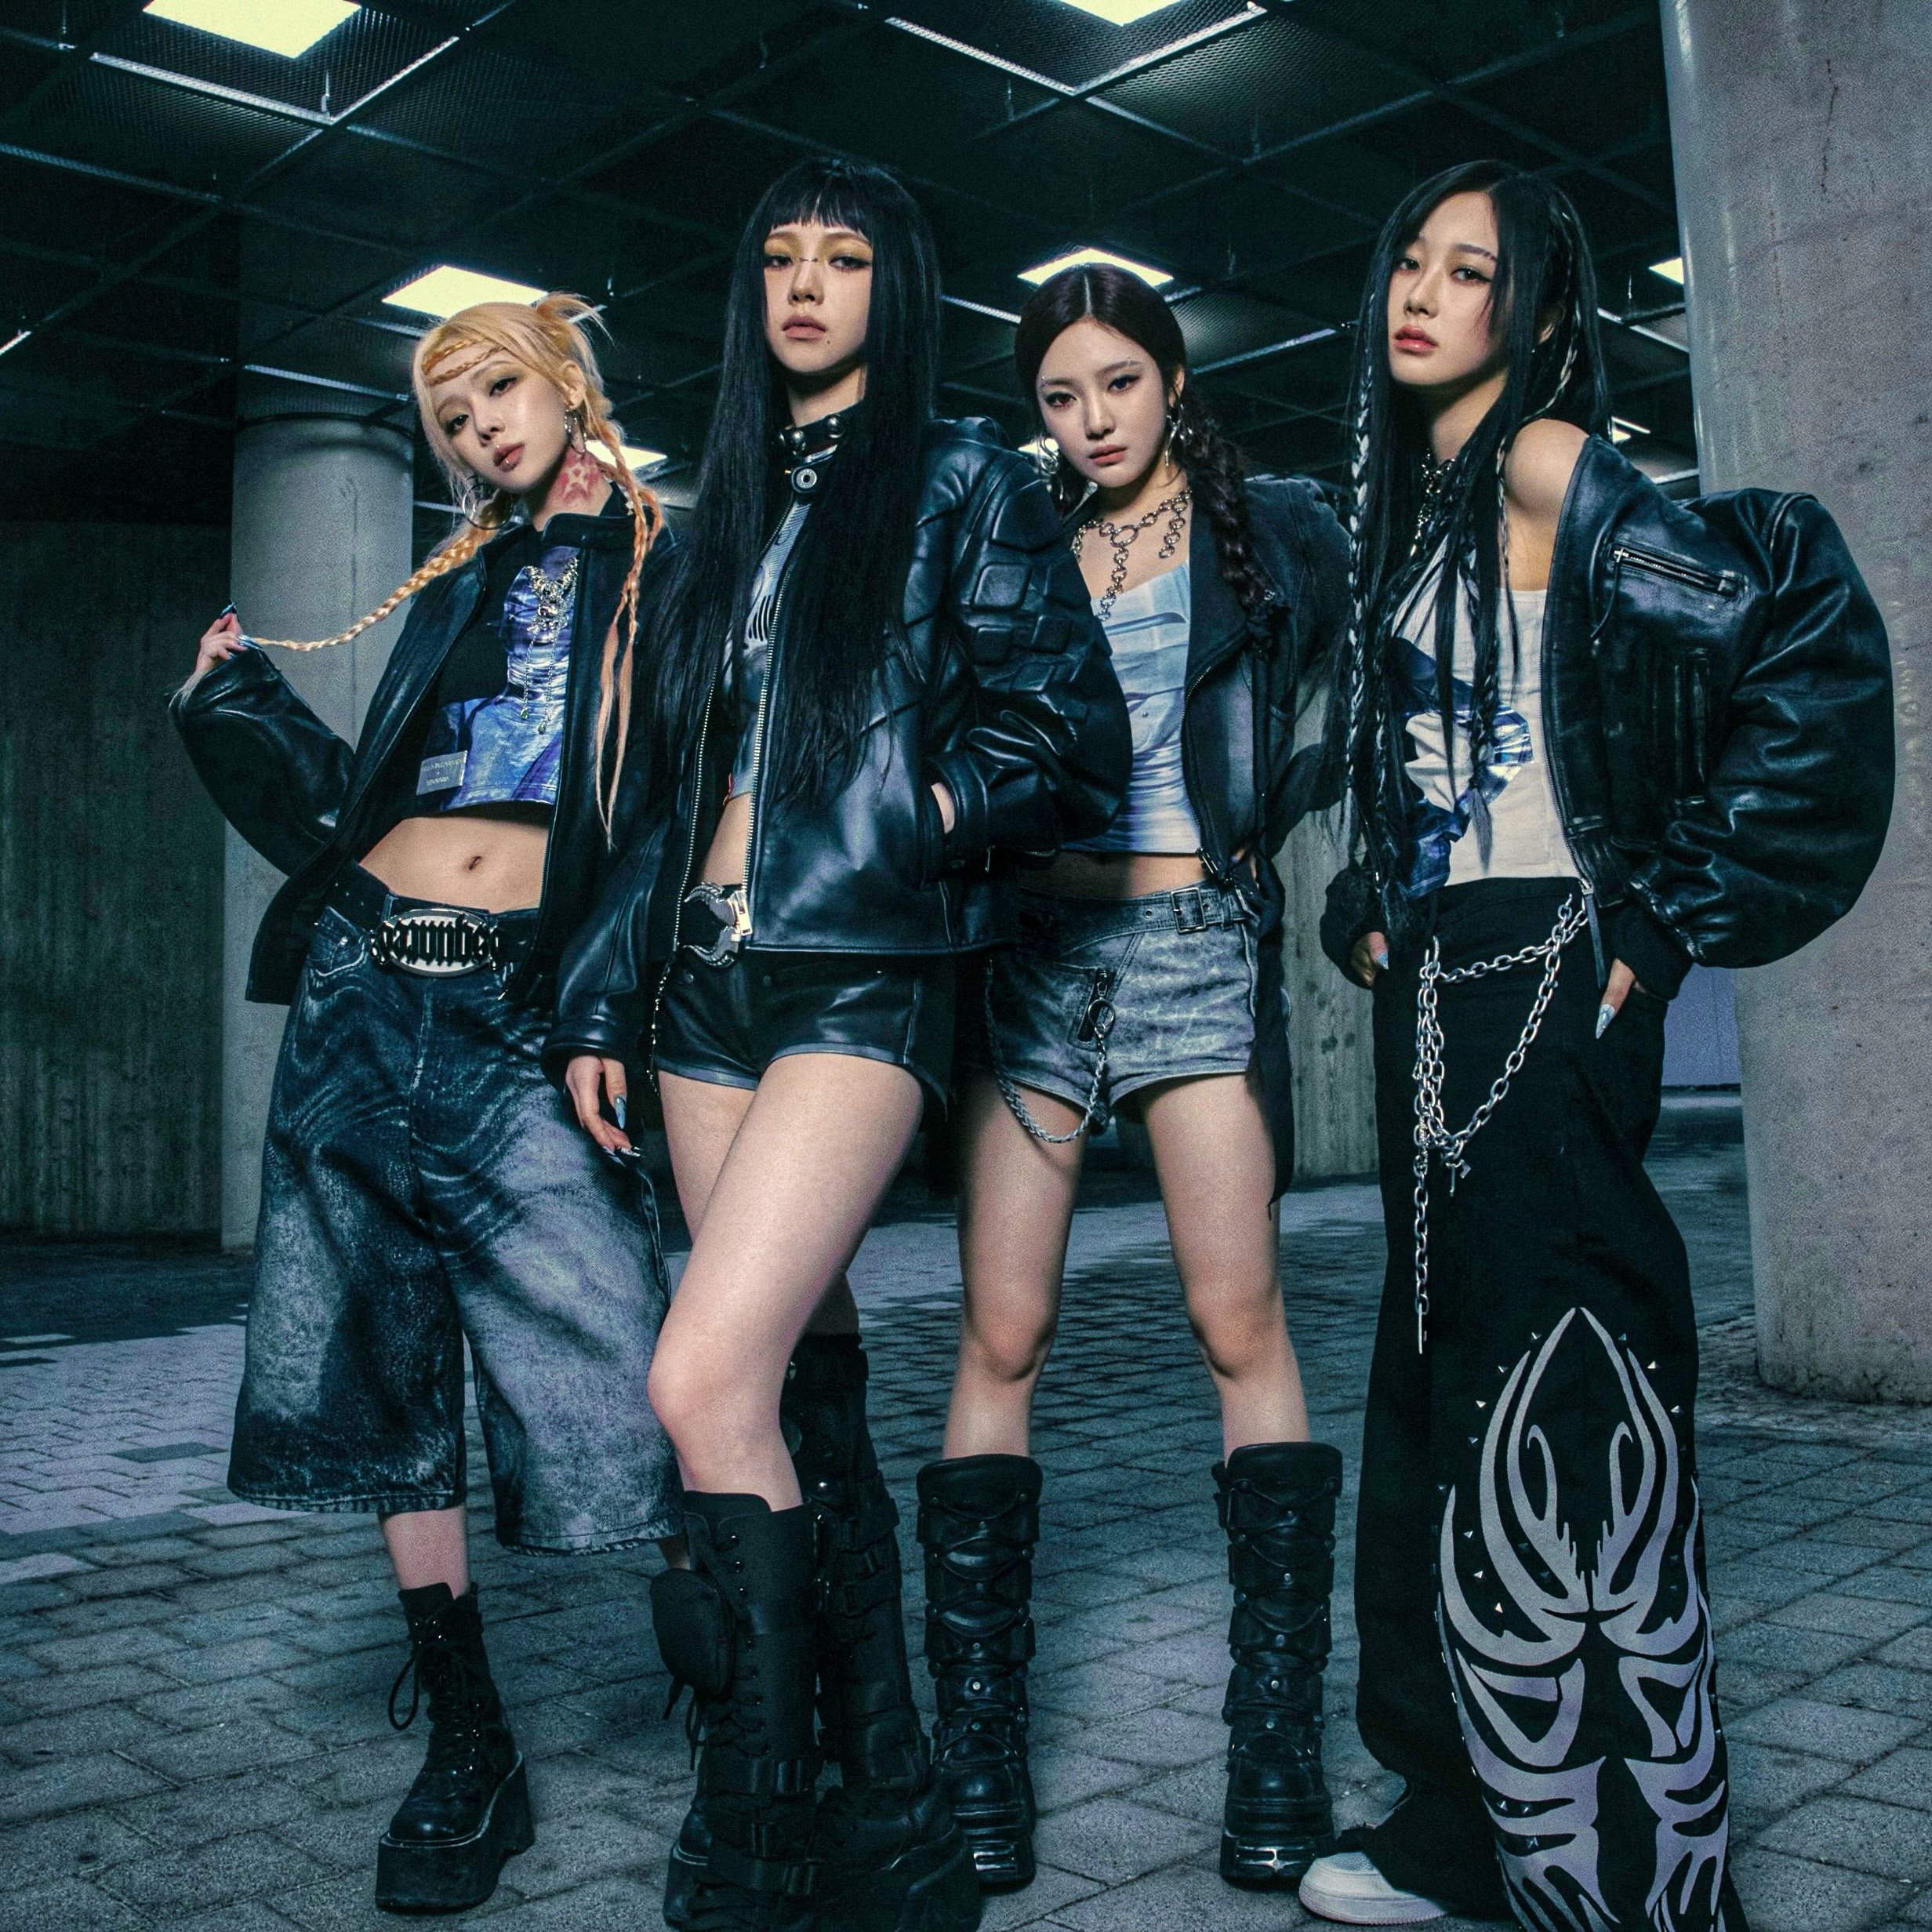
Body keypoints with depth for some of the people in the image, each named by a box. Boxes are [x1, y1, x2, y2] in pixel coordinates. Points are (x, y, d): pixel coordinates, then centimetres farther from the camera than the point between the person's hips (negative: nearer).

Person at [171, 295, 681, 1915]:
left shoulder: (669, 567, 7)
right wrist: (244, 702, 20)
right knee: (381, 1365, 6)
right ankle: (469, 1746, 19)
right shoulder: (458, 589, 22)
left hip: (528, 1008, -6)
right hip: (371, 987, 6)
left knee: (615, 1383, -12)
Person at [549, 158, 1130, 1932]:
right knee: (805, 1385, 6)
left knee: (708, 1377, -19)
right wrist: (603, 993, 16)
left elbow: (1071, 739, -1)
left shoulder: (963, 483, 5)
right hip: (708, 982, 6)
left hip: (861, 979, -6)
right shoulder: (726, 514, 21)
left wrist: (917, 814, -14)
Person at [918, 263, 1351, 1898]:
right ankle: (979, 1731, 5)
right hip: (1032, 944, 2)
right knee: (1002, 1336, -3)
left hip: (1200, 944, -2)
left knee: (1240, 1322, -6)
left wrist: (1257, 814, -5)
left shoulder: (1277, 533, 10)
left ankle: (1279, 1733, 4)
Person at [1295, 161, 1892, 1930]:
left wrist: (1673, 913, -14)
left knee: (1555, 1414, -7)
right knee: (1447, 1399, 12)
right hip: (1435, 986, 9)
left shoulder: (1549, 465, -7)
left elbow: (1812, 647, -17)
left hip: (1550, 973, -9)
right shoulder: (1413, 508, 18)